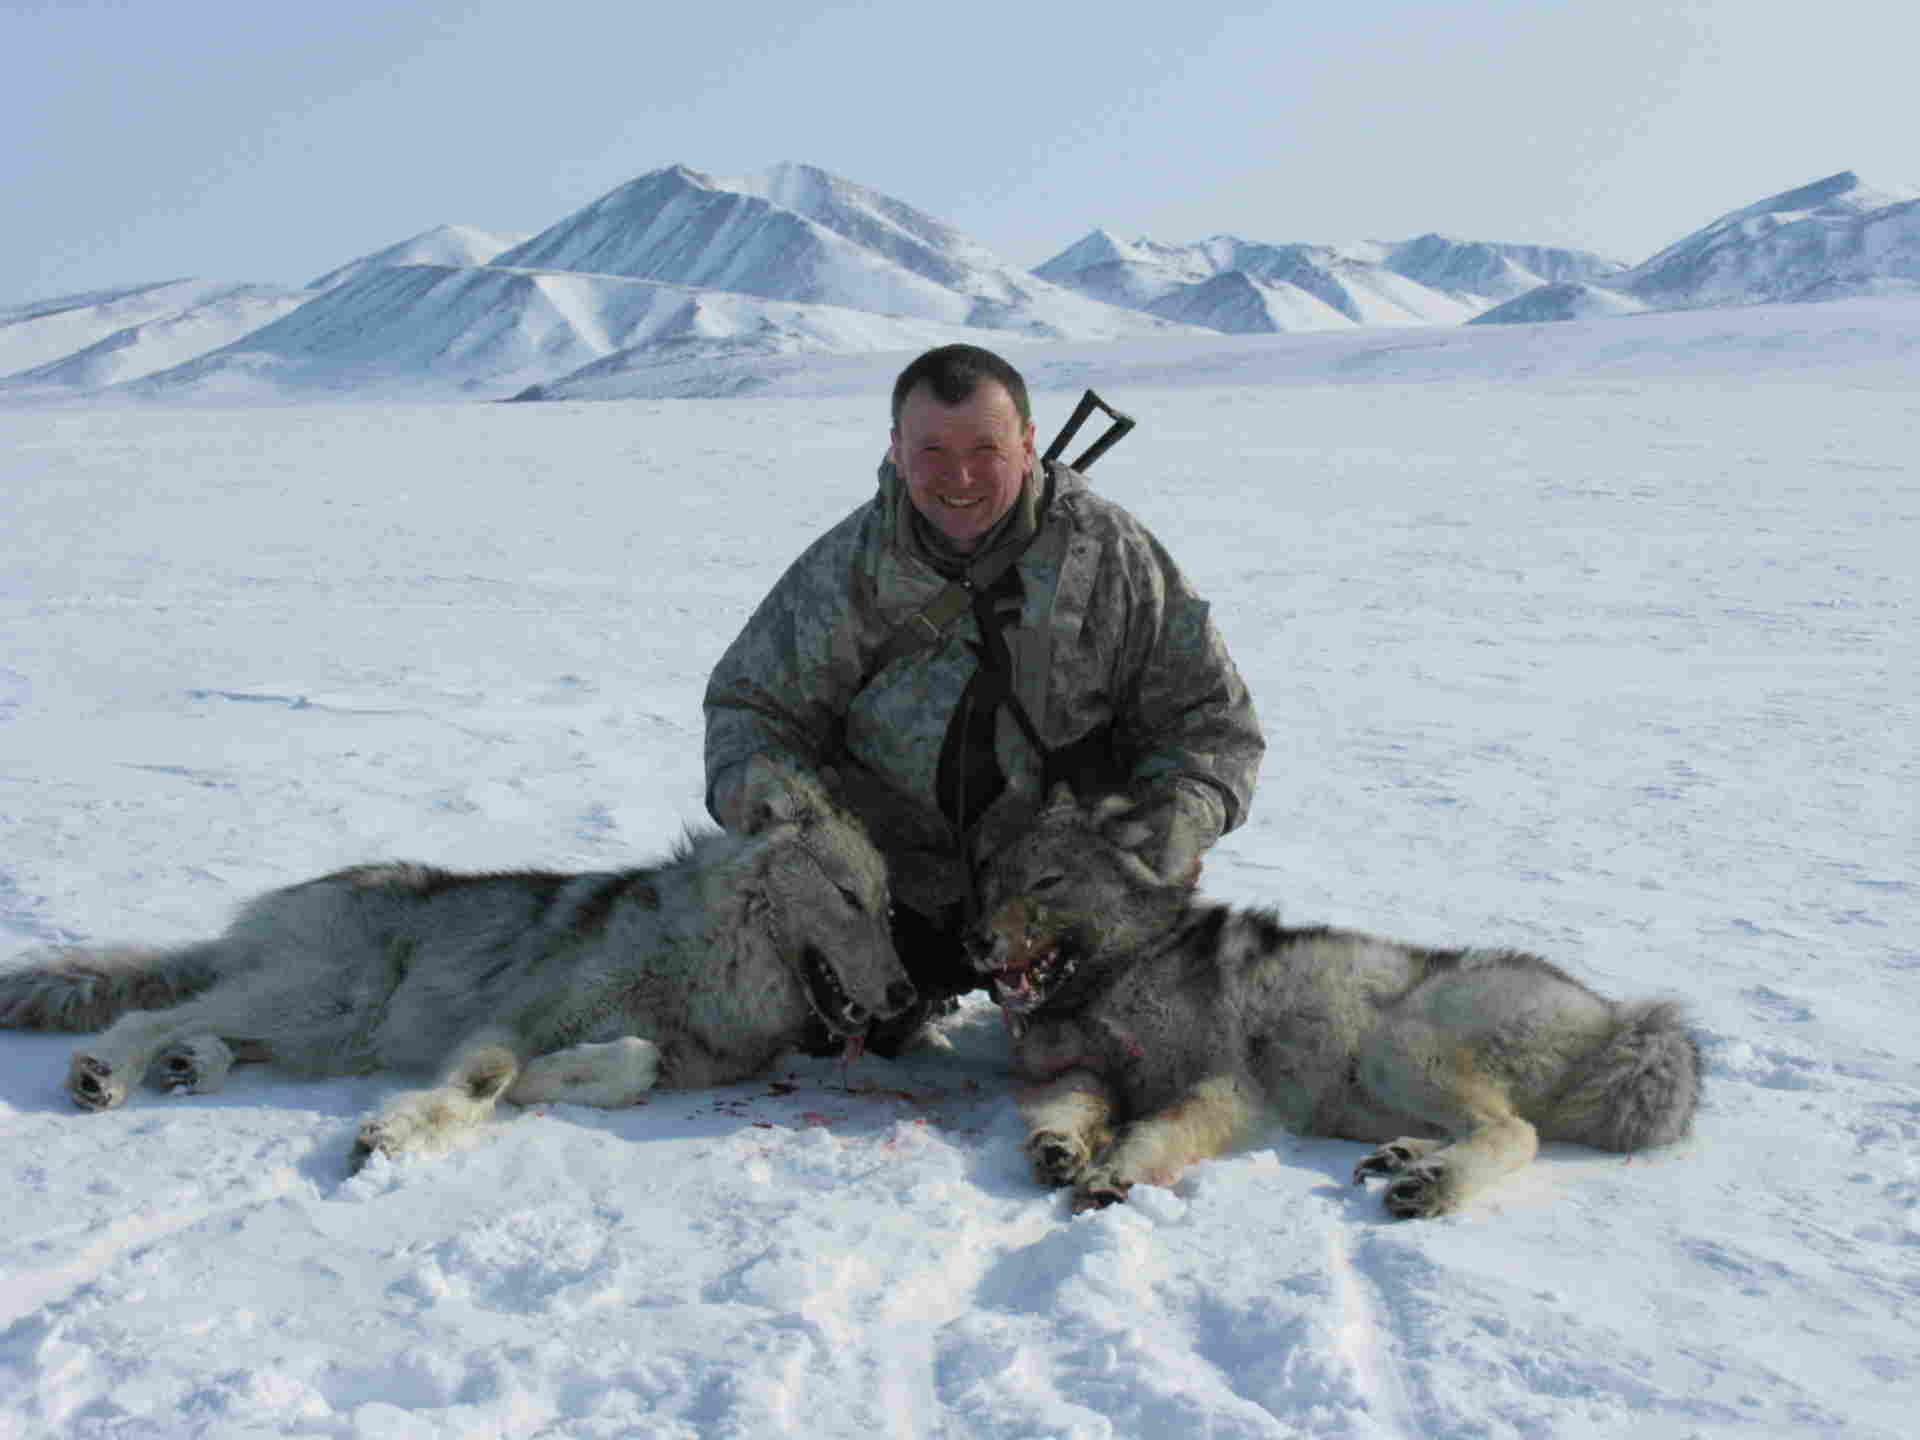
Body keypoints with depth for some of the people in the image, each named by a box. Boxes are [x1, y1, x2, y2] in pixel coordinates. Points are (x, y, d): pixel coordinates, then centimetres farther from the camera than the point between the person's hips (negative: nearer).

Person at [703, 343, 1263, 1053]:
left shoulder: (1112, 555, -14)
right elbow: (751, 702, 1)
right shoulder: (847, 568, -12)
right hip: (902, 881, 1)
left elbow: (1210, 715, -5)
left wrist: (1177, 821, -23)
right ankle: (932, 980, 28)